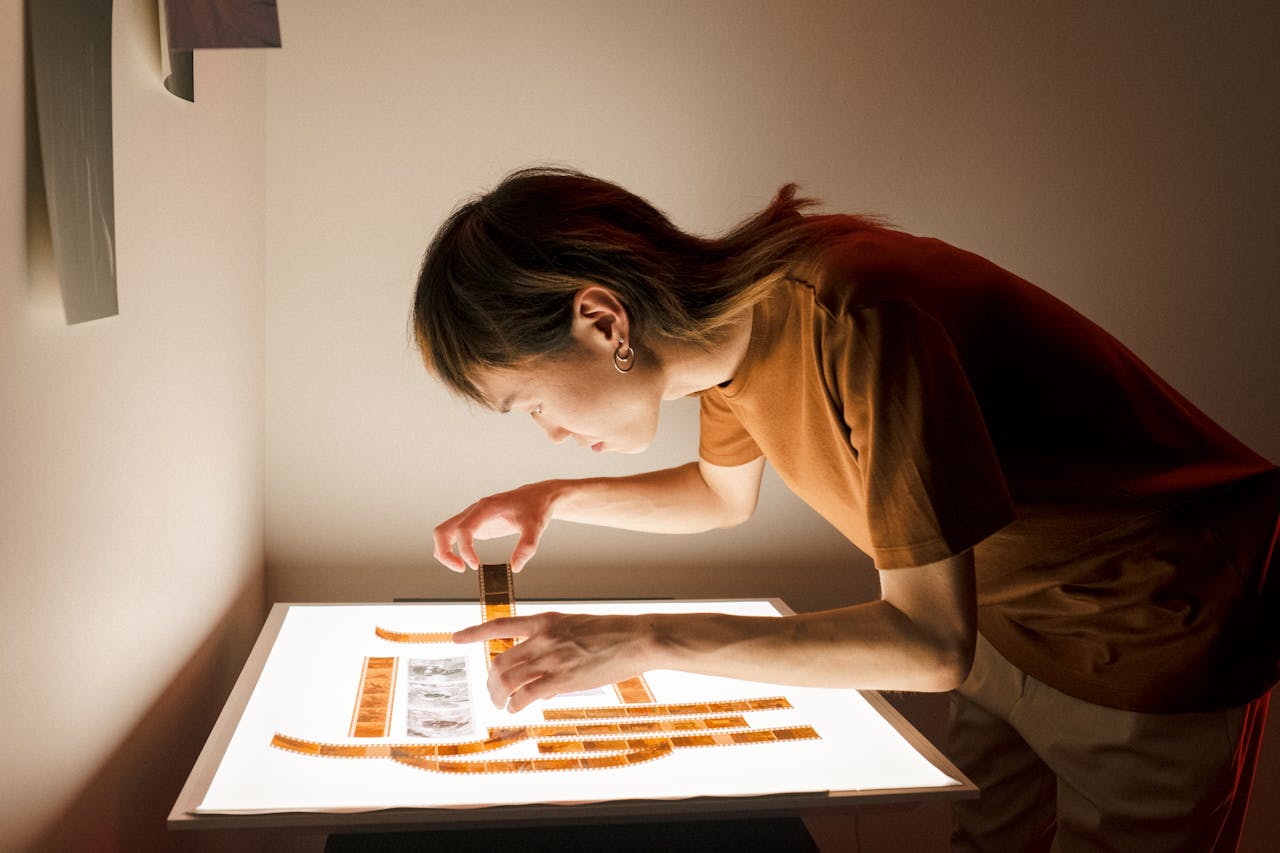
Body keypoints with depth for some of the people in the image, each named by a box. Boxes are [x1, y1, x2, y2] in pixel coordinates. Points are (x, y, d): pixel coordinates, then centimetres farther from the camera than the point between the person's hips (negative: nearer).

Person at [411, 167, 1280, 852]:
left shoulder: (856, 318, -36)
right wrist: (553, 499, -1)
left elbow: (930, 642, -33)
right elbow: (723, 493, 12)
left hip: (1150, 632, -7)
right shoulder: (729, 315, -8)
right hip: (1009, 612, 7)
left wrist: (642, 641, -32)